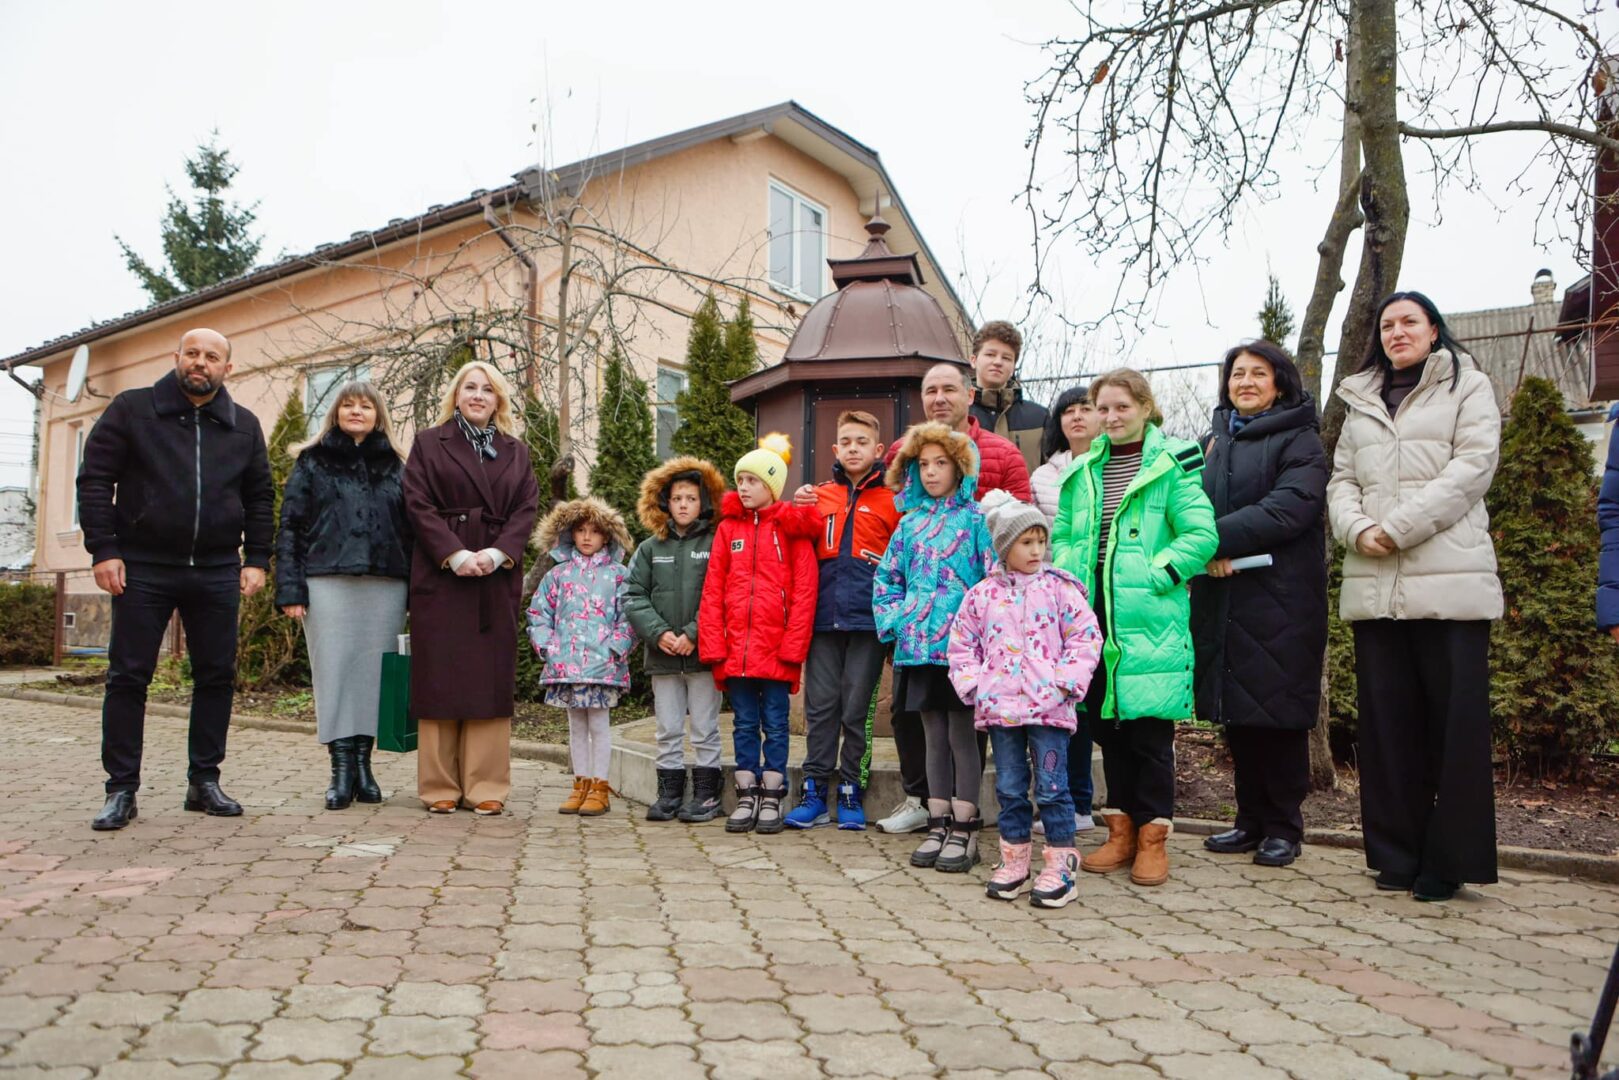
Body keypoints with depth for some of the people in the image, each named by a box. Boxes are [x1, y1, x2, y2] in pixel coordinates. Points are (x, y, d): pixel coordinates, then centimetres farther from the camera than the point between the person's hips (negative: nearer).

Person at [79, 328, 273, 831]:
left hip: (216, 573, 3)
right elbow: (95, 479, 0)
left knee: (216, 676, 4)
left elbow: (260, 497, 14)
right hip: (143, 568, -2)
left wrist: (256, 559, 5)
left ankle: (204, 780, 15)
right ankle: (121, 790, 7)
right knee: (128, 676, 0)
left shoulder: (244, 426, 10)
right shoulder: (132, 409, 3)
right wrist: (103, 550, -8)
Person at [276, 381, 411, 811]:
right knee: (334, 670, -3)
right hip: (328, 582, -2)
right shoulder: (313, 462, 10)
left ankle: (363, 762, 11)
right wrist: (291, 589, -6)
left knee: (374, 671, 2)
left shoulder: (394, 467, 16)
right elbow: (290, 526, 4)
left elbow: (411, 530, 12)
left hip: (385, 585, 2)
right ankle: (341, 767, 1)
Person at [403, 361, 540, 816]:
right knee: (440, 677, -1)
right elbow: (418, 504, -2)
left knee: (491, 678, 1)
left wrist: (497, 554, -12)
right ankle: (440, 787, 5)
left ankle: (486, 787, 5)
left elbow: (527, 509, 5)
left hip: (497, 579, 2)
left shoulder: (516, 451, 16)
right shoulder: (430, 443, 9)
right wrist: (455, 554, -15)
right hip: (441, 574, -2)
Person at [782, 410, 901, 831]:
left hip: (867, 618, -3)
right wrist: (798, 510, 4)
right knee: (820, 705, 4)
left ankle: (852, 792, 14)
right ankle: (815, 791, 11)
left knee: (858, 708, 3)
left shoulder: (892, 500, 6)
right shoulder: (817, 496, 15)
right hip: (824, 617, 3)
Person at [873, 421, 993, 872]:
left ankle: (964, 830, 10)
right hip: (919, 645, 5)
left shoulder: (975, 518, -2)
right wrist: (893, 622, 6)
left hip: (961, 644, -5)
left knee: (961, 735, 1)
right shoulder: (911, 522, 13)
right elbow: (886, 577, 17)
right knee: (933, 736, 11)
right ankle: (938, 825, 20)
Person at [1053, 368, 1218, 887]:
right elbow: (1063, 535, 19)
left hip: (1151, 620, -5)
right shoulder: (1083, 472, 14)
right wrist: (1069, 581, 4)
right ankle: (1121, 830, 23)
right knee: (1106, 724, 11)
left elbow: (1201, 534, -9)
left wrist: (1156, 576, -14)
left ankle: (1153, 838, 11)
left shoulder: (1172, 464, -2)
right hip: (1093, 615, 5)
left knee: (1150, 727, -1)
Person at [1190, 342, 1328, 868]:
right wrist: (1208, 550, -9)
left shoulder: (1299, 441, -1)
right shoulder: (1216, 441, 18)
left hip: (1280, 598, -5)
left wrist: (1218, 537, -17)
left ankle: (1283, 828, 11)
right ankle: (1252, 820, 20)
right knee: (1236, 711, 9)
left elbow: (1288, 508, -15)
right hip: (1222, 597, 6)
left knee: (1277, 709, -1)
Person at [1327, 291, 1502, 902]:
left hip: (1449, 580, -4)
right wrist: (1358, 529, -6)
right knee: (1387, 719, 5)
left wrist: (1399, 528, -12)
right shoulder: (1361, 401, 21)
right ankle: (1397, 852, 14)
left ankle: (1448, 859, 5)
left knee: (1454, 718, -3)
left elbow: (1472, 466, -5)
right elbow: (1342, 480, 15)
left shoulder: (1467, 387, 8)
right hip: (1374, 584, 4)